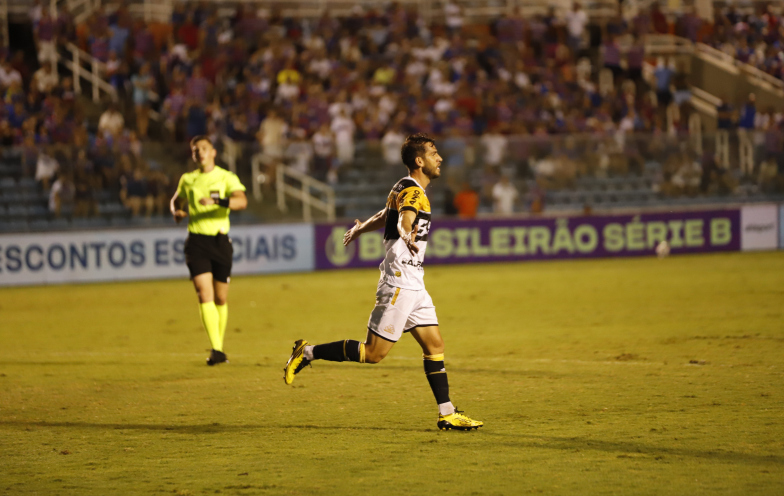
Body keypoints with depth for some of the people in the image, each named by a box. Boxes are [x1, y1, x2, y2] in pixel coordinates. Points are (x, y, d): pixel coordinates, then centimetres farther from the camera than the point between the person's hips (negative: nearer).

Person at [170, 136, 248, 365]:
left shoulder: (227, 178, 1)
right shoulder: (187, 180, 11)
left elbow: (241, 201, -16)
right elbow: (176, 200, 30)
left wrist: (217, 201, -32)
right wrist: (176, 212, 6)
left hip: (220, 241, -1)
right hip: (196, 241, 1)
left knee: (220, 298, 6)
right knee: (205, 295, -14)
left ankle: (220, 343, 26)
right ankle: (216, 350, -21)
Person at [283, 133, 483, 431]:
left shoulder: (404, 189, 15)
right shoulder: (413, 192, -14)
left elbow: (384, 217, 33)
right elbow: (404, 219, -37)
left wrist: (359, 230, 54)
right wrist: (407, 236, -60)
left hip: (412, 285, 10)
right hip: (399, 283, -10)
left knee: (434, 345, 5)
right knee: (373, 353, -8)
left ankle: (447, 414, 6)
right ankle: (307, 353, 2)